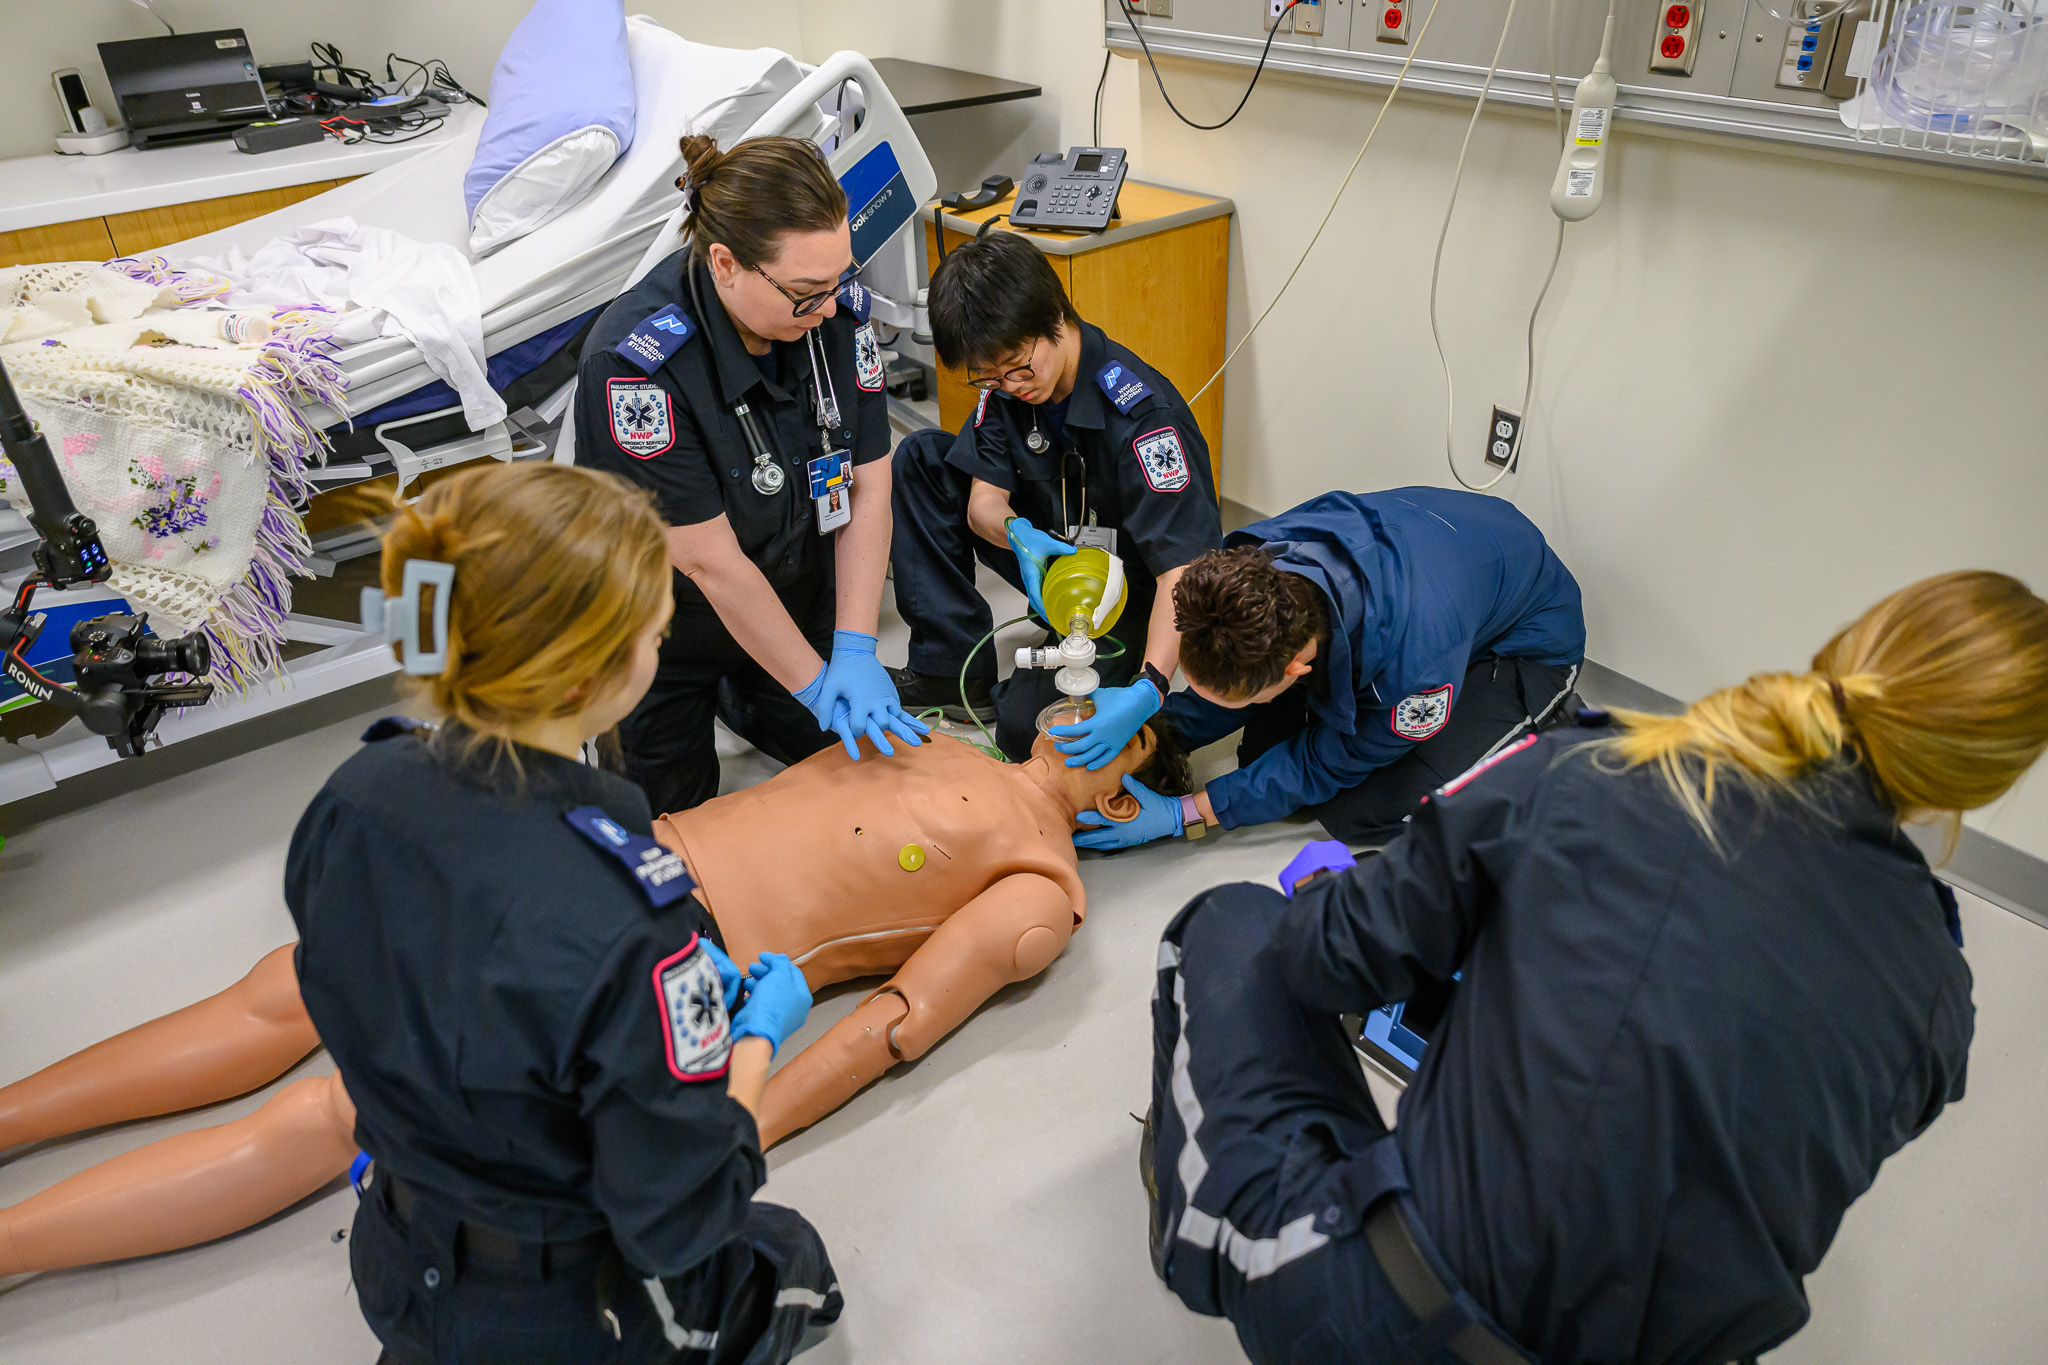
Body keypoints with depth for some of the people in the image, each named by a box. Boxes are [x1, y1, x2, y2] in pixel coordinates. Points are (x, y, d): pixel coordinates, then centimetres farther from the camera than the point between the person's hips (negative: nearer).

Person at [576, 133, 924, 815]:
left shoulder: (840, 305, -19)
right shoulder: (633, 360, -35)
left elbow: (867, 489, -15)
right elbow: (710, 562, -30)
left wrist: (855, 652, -21)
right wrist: (816, 684, -24)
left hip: (796, 592, 5)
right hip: (670, 616, -4)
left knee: (844, 747, 17)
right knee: (669, 802, 11)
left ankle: (735, 693, 41)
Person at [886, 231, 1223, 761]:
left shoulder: (1144, 414, -31)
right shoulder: (1007, 380, -10)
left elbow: (1183, 568, -35)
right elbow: (983, 498, -7)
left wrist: (1148, 690, -48)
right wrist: (1019, 534, -33)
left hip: (1133, 591, -7)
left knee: (1026, 727, -29)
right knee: (920, 458, -5)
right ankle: (953, 667, -5)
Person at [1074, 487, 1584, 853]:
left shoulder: (1415, 666, -46)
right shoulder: (1251, 563, -29)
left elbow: (1327, 765, -25)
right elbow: (1233, 682, -7)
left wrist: (1182, 814, -24)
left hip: (1524, 643, -5)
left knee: (1362, 812, -19)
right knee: (1260, 749, -6)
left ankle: (1545, 721, 2)